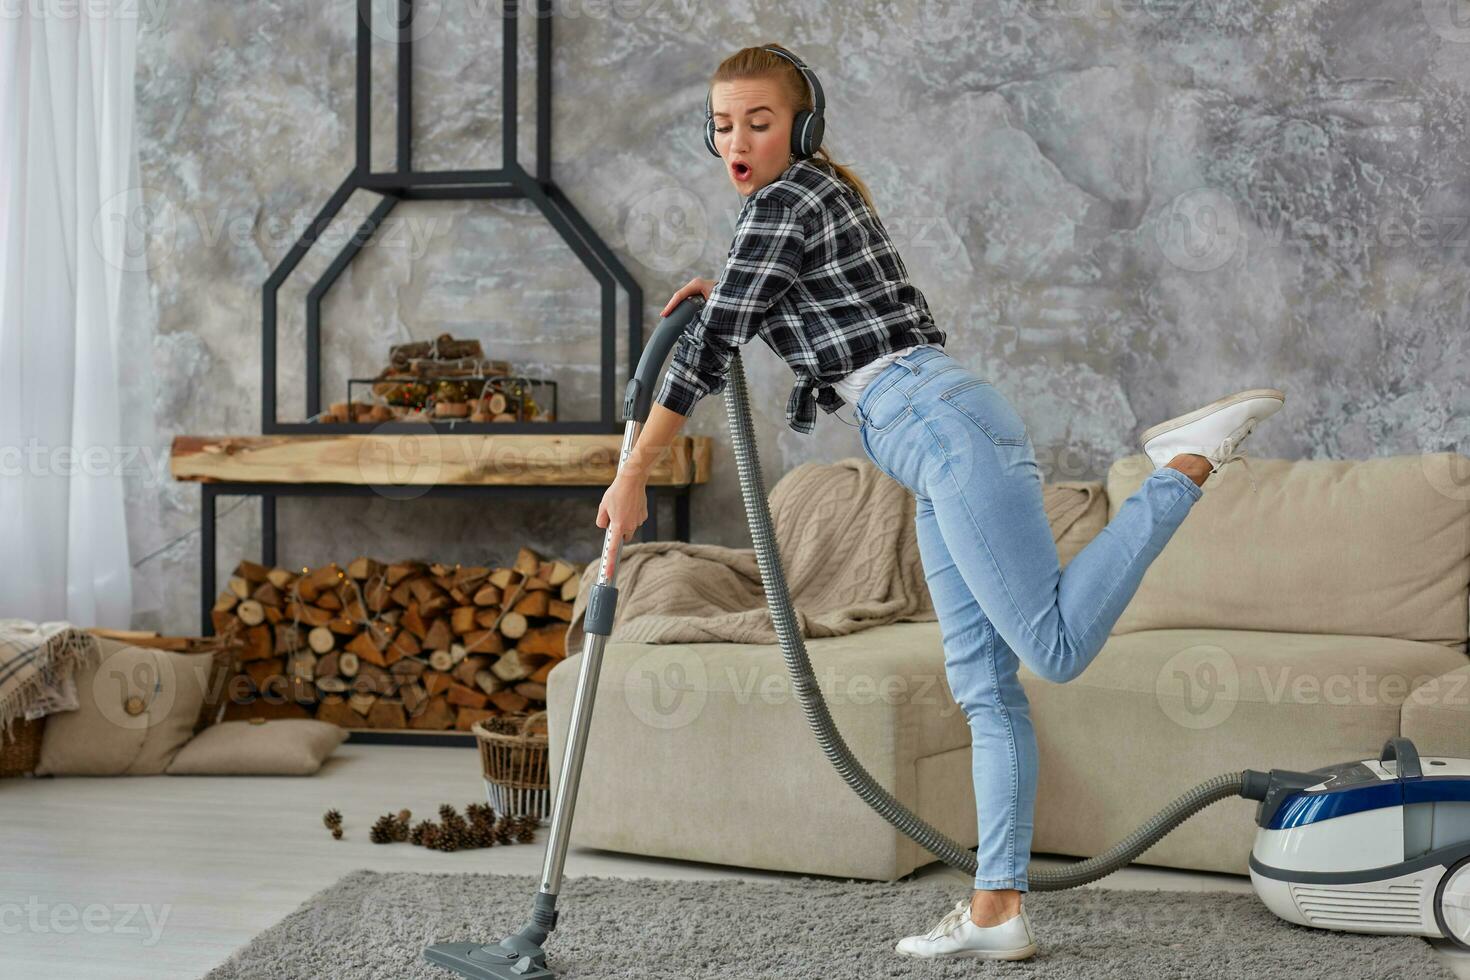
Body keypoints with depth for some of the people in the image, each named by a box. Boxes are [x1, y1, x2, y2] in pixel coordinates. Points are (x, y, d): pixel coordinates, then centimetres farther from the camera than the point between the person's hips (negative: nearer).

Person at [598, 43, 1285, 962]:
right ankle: (998, 910, 6)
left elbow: (713, 346, -10)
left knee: (1056, 646, -16)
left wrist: (634, 475, -6)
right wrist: (729, 290, 27)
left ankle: (1191, 461, -7)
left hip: (945, 425, -10)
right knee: (985, 686, 5)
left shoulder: (788, 200, -5)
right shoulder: (826, 194, 24)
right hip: (942, 448, 10)